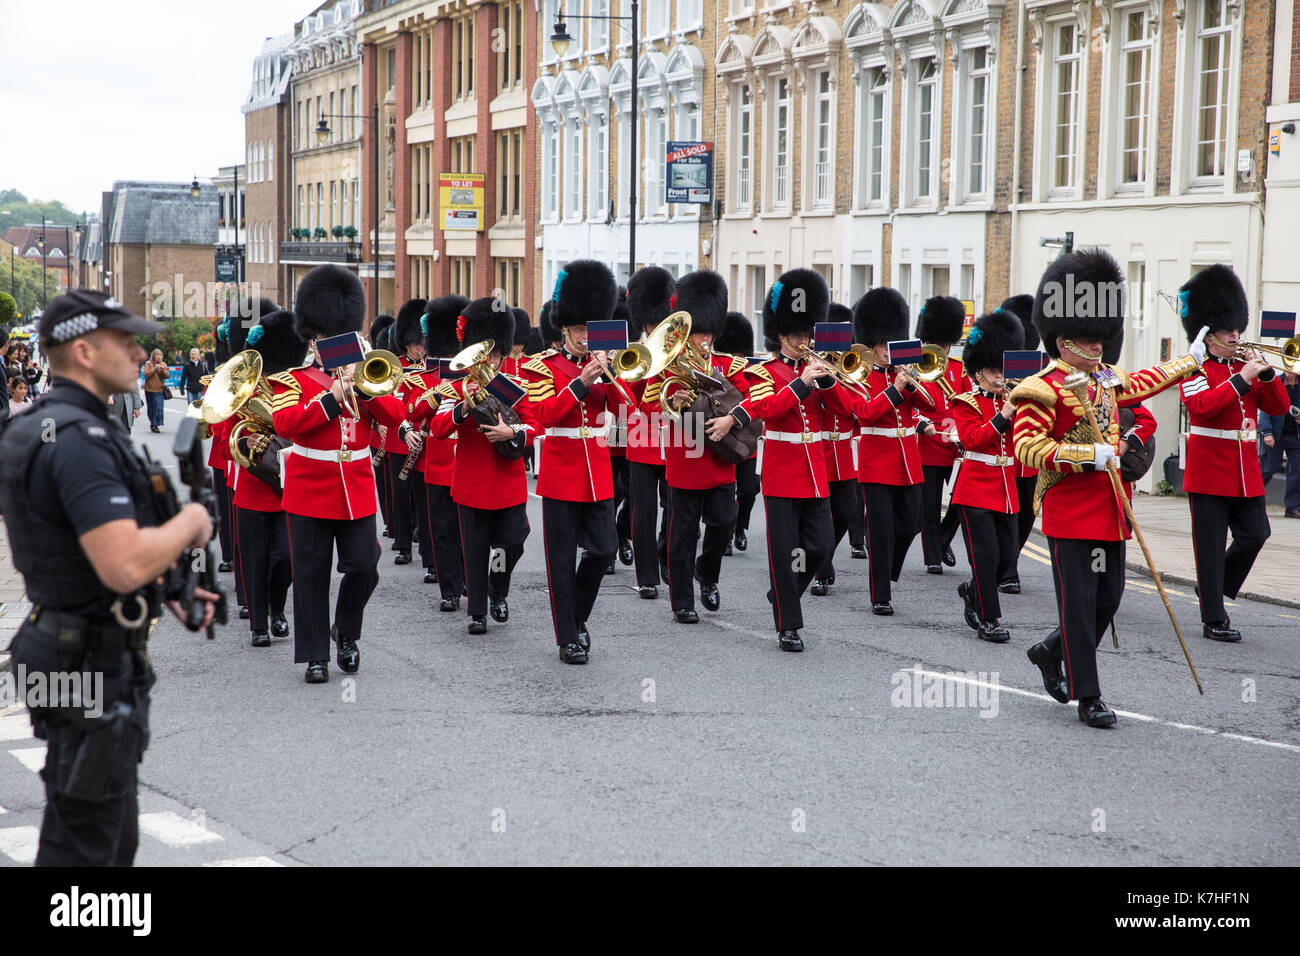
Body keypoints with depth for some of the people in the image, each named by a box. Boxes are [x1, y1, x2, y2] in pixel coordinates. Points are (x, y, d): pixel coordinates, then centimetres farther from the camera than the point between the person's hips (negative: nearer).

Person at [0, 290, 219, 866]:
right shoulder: (80, 439, -22)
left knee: (113, 838, 20)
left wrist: (169, 588, 13)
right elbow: (126, 564, -33)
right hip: (92, 667, -11)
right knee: (85, 845, -1)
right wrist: (190, 523, -15)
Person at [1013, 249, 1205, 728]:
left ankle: (1052, 652, 33)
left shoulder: (1107, 381, 13)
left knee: (1109, 597, 11)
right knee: (1079, 601, -3)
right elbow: (1028, 447, -21)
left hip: (1109, 509, 8)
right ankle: (1088, 697, 3)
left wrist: (1190, 360, 44)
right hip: (1070, 513, -8)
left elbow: (1142, 383, 34)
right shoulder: (1044, 390, -12)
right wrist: (1089, 455, -23)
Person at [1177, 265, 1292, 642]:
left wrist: (1267, 373, -7)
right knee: (1211, 544, -1)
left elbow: (1280, 407, 8)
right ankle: (1213, 619, 4)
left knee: (1255, 534, 1)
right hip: (1209, 473, -6)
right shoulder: (1196, 369, -4)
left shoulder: (1245, 366, 14)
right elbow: (1203, 406, -23)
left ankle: (1214, 587, 23)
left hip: (1246, 475, 6)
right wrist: (1242, 379, -23)